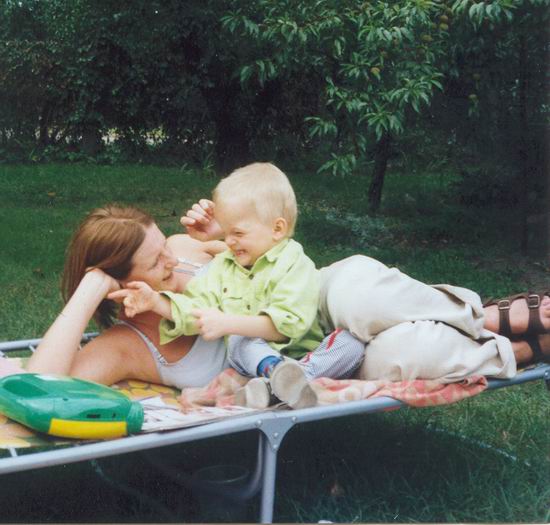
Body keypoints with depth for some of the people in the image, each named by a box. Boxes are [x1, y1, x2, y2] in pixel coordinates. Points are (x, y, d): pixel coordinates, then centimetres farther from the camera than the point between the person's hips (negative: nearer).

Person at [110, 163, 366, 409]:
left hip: (304, 354, -3)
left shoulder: (296, 265, -7)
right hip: (253, 357, 3)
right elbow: (196, 307, 6)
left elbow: (287, 324, -20)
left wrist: (227, 323, -24)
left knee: (351, 342, -29)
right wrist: (156, 301, -10)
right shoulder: (224, 264, 13)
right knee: (239, 340, -27)